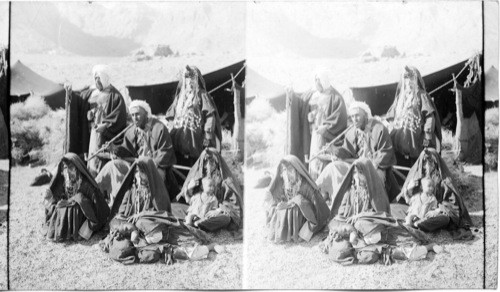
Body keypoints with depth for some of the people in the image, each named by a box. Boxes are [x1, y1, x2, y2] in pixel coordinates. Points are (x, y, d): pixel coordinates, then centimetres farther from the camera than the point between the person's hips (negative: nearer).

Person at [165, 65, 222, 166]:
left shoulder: (201, 95, 1)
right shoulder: (180, 96, 19)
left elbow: (210, 116, -8)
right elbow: (171, 116, 22)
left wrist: (208, 134, -16)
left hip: (195, 137, -5)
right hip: (179, 137, 5)